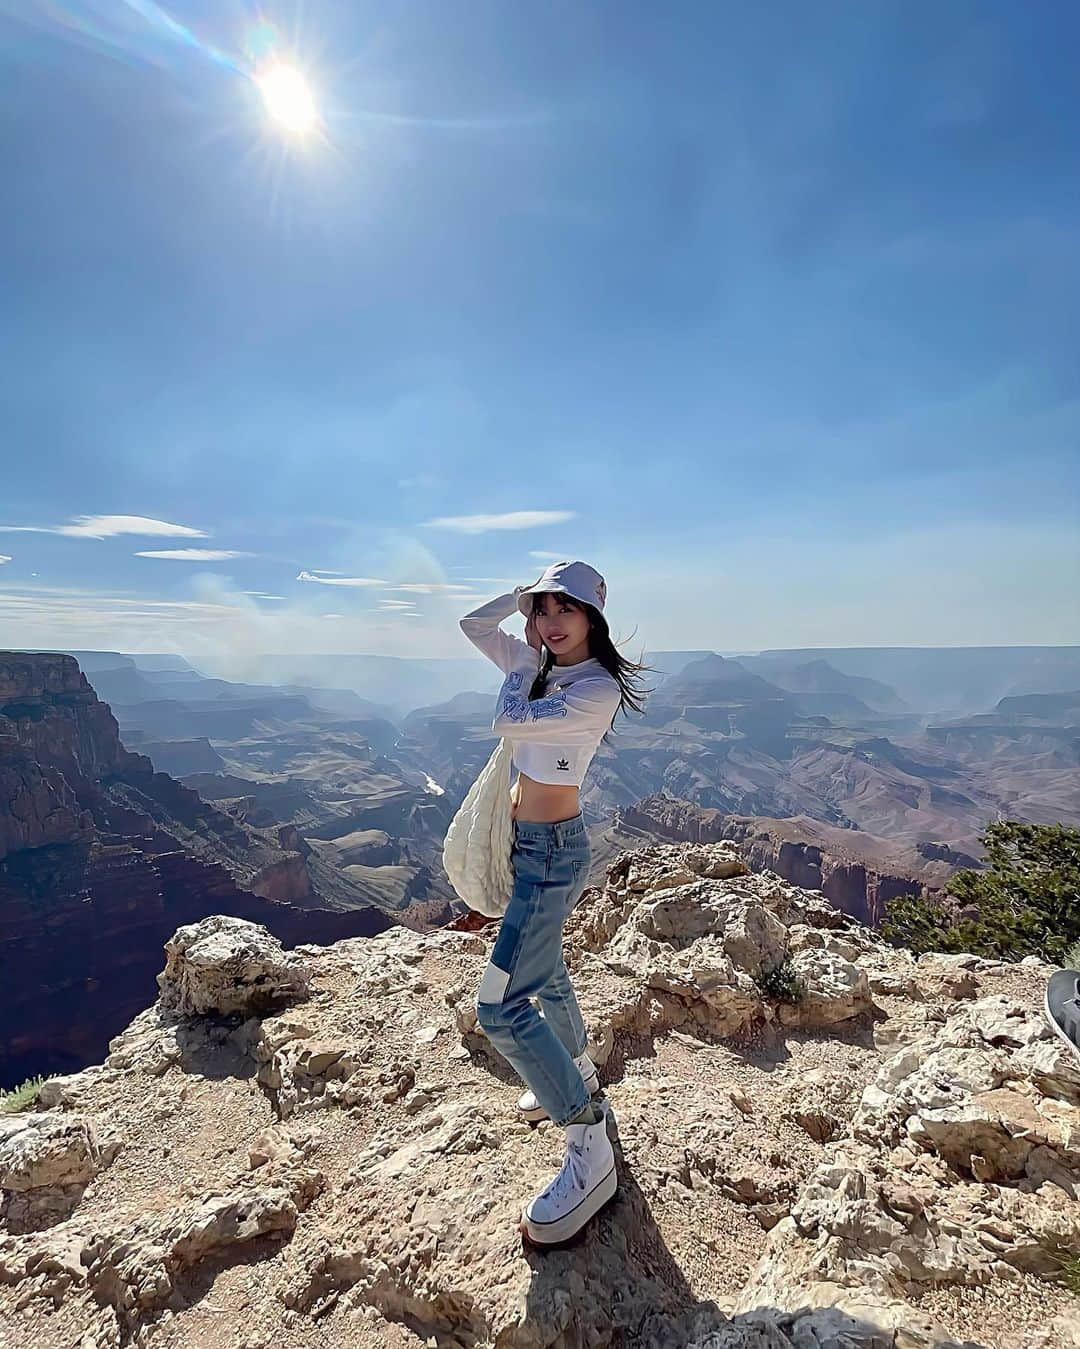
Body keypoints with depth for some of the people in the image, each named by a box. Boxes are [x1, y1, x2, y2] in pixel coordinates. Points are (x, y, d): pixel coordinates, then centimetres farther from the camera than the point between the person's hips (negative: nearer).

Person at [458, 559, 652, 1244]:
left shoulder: (598, 688, -22)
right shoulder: (542, 665, 2)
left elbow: (506, 720, -27)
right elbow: (475, 624, 7)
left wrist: (522, 667, -10)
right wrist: (526, 592, -2)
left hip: (553, 851, -9)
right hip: (527, 843, 9)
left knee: (500, 1004, -9)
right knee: (543, 973, 25)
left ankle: (591, 1150, 5)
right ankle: (577, 1074, 49)